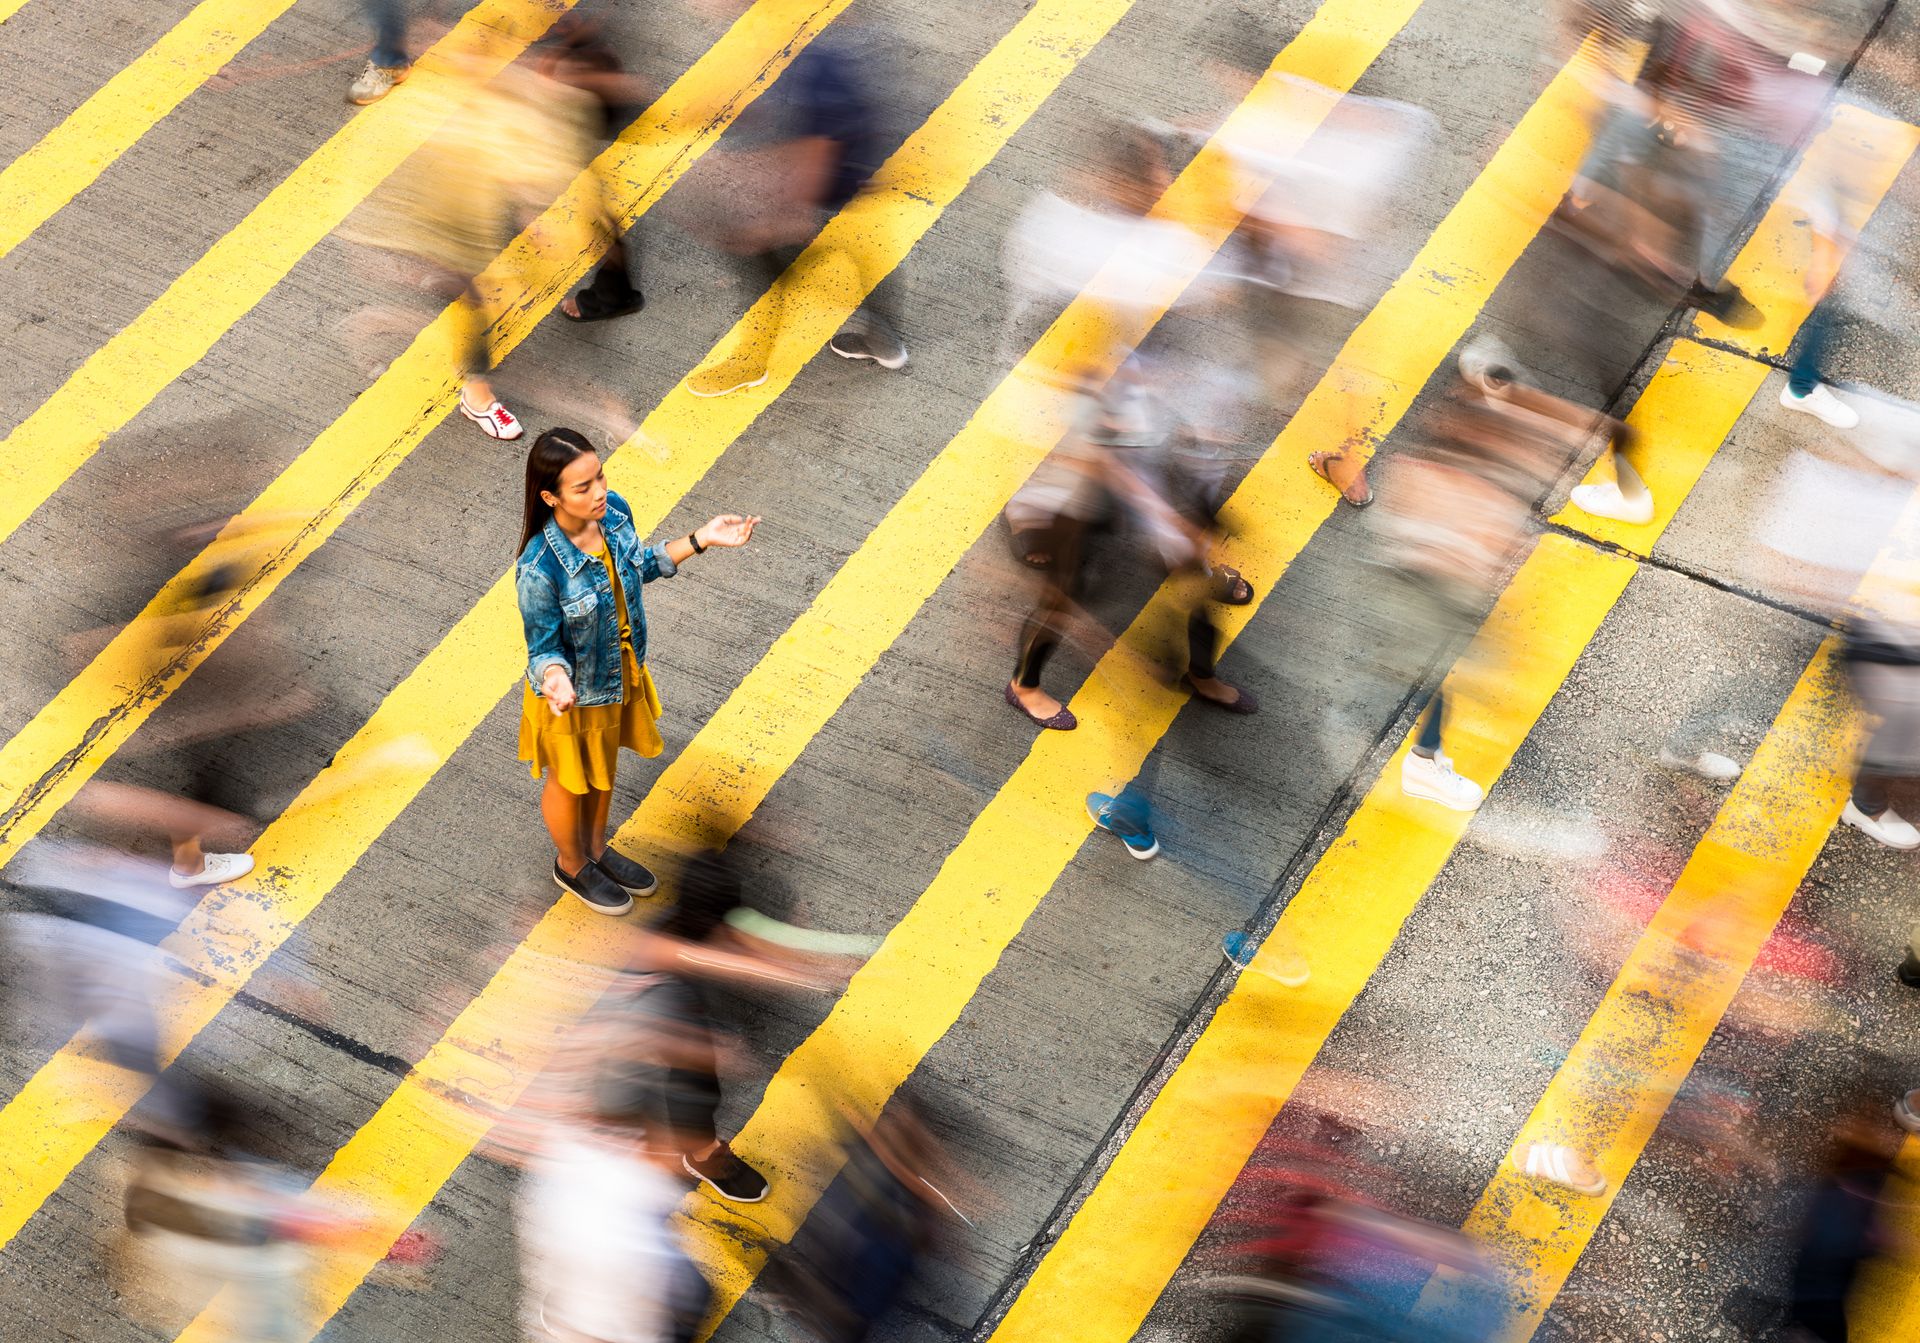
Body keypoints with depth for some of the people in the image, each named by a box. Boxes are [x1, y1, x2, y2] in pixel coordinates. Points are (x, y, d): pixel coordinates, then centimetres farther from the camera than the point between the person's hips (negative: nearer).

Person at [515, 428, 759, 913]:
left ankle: (596, 848, 59)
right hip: (574, 694, -6)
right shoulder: (540, 571, -39)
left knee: (604, 766, 31)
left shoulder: (615, 512, -20)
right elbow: (544, 650, -25)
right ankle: (571, 865, 53)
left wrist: (701, 539, -4)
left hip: (620, 675, 6)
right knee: (571, 781, 24)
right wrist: (556, 678, -48)